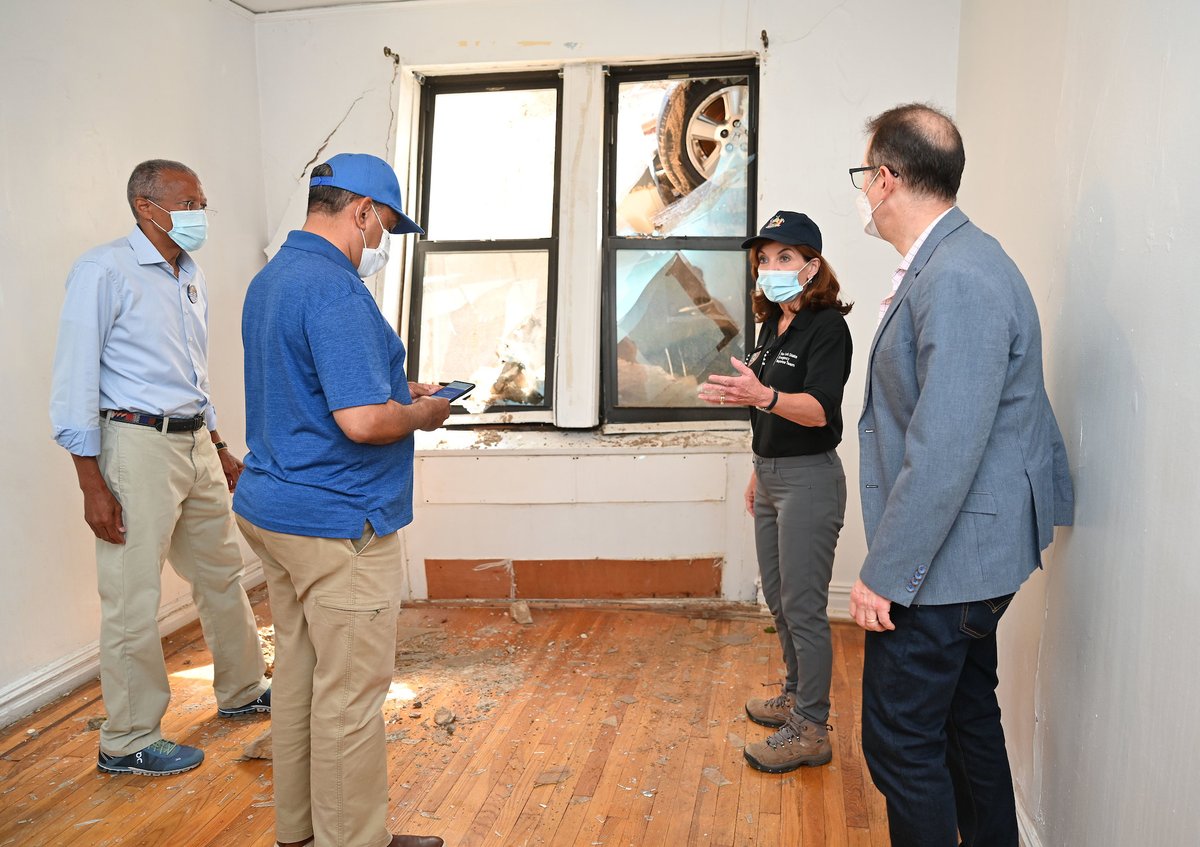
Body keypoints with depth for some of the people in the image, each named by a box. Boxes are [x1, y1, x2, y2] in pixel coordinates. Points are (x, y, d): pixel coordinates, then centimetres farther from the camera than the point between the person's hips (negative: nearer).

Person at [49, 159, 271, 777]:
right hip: (138, 445, -8)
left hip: (197, 444, 8)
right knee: (134, 600, 0)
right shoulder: (104, 271, -11)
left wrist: (220, 449, 21)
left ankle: (241, 691, 37)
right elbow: (75, 380, -14)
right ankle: (128, 743, 16)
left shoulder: (191, 278, 13)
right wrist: (93, 485, -18)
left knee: (221, 574, 18)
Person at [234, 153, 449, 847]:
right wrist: (421, 414, -8)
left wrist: (396, 391, 15)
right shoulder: (336, 291, -20)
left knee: (301, 675, 19)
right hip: (338, 524, -10)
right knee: (352, 695, 3)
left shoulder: (269, 280, 13)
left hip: (274, 506, 10)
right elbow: (361, 420, -27)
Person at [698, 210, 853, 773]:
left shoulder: (826, 327, -14)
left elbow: (820, 410, -28)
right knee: (779, 600, 18)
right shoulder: (771, 326, 13)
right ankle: (796, 696, 35)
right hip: (771, 475, 9)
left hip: (809, 479, -9)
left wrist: (761, 396, -44)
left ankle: (810, 730, 8)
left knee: (803, 607, -3)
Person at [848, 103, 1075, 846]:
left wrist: (884, 573, -21)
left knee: (902, 742, 1)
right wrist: (1053, 501, 27)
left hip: (943, 560, -10)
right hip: (968, 557, 10)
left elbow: (944, 450, -27)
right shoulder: (956, 263, 10)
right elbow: (1027, 404, 19)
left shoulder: (958, 278, -23)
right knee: (966, 720, 22)